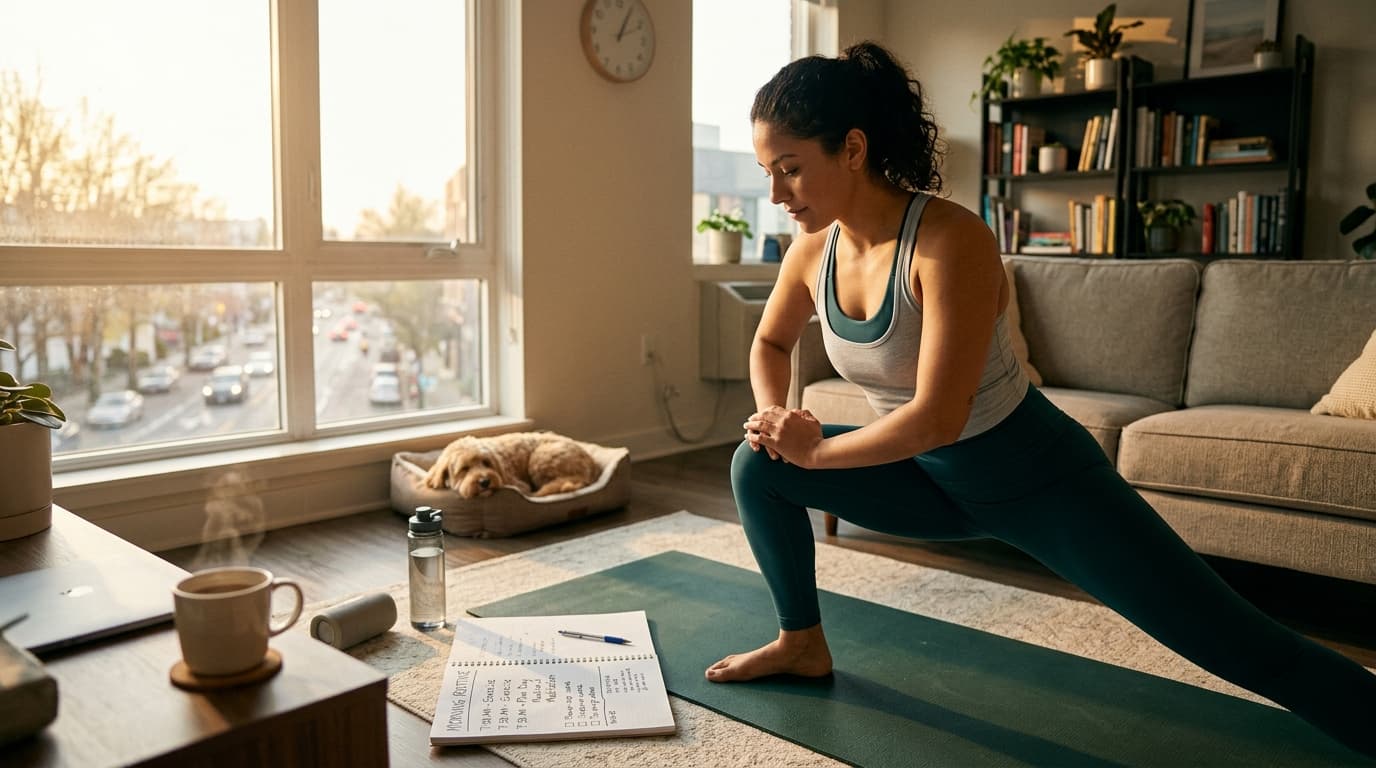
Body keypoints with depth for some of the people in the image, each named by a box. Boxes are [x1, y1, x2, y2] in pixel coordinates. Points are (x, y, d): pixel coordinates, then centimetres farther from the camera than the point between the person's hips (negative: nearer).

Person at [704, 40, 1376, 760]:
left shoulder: (949, 240, -29)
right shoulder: (812, 251, -8)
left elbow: (936, 417, -32)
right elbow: (770, 342, 13)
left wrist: (815, 451, -19)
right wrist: (773, 417, -7)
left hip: (1036, 481, -6)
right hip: (933, 480, 6)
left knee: (1246, 649, -7)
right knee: (757, 467, 2)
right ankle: (803, 642, 19)